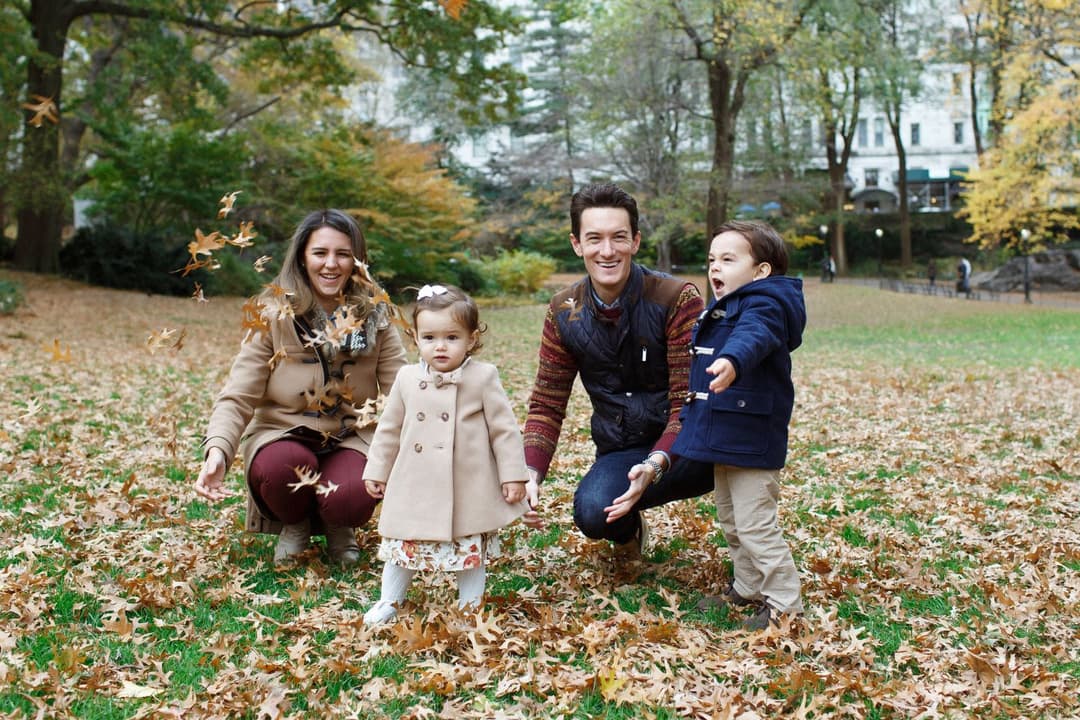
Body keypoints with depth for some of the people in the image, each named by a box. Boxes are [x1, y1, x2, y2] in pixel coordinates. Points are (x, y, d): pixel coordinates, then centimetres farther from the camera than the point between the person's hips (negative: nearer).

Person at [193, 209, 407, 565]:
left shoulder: (375, 316, -3)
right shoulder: (273, 315, -7)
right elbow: (237, 396, -12)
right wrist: (218, 451, -31)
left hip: (351, 439, 0)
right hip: (281, 434, 0)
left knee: (350, 501, -32)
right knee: (288, 466, -36)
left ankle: (337, 528, 9)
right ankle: (294, 524, 2)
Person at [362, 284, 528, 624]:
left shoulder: (483, 377, -8)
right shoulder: (407, 379, 1)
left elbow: (504, 429, -5)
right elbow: (389, 429, 11)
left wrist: (513, 475, -7)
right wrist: (377, 471, 13)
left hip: (469, 488, -2)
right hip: (415, 485, 3)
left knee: (471, 549, 9)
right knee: (404, 542, 12)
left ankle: (470, 606, 25)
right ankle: (388, 602, 29)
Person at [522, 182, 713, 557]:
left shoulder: (678, 299, -14)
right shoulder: (563, 313, -2)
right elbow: (547, 405, 3)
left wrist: (655, 465, -34)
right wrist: (531, 474, -14)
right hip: (621, 451, 1)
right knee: (592, 511, -31)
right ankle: (630, 529, 8)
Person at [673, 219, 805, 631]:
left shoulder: (764, 305, -16)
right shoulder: (721, 310, 14)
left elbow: (753, 336, -40)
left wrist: (732, 361, -61)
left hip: (752, 440, -10)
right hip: (722, 438, 10)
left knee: (755, 525, -7)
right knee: (731, 522, 19)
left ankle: (785, 602, 4)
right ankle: (747, 588, 33)